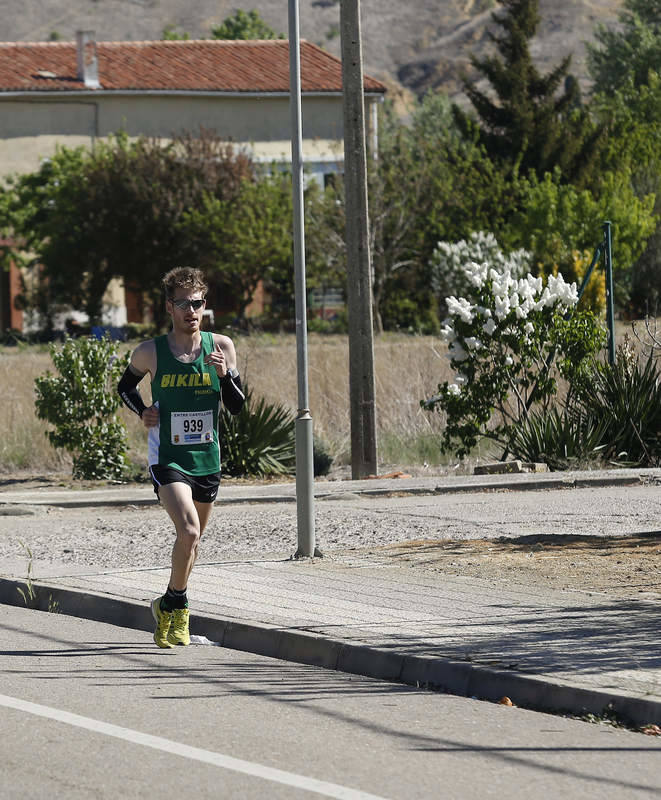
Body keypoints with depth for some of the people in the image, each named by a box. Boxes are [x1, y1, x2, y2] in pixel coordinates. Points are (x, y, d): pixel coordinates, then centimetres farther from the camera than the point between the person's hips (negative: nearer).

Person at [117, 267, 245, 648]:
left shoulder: (221, 346, -3)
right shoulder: (150, 352, -7)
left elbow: (237, 406, 1)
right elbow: (126, 385, 13)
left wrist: (225, 375, -17)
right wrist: (142, 411, -5)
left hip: (207, 458, 4)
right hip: (167, 457, -4)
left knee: (193, 538, 15)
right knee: (189, 530, -22)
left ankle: (168, 607, 37)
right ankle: (178, 606, -3)